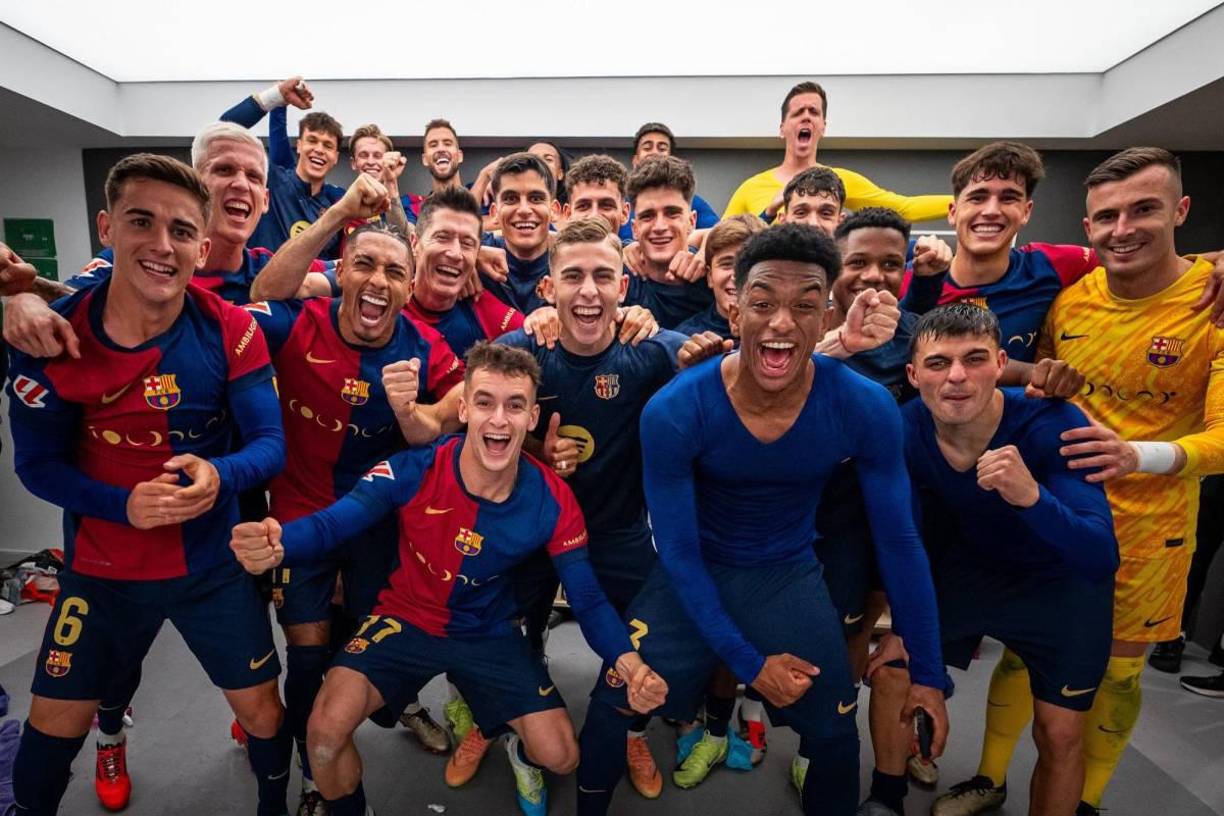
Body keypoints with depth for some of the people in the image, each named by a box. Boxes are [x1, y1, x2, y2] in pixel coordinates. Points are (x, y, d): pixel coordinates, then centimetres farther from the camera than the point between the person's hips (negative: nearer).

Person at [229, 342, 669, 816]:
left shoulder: (553, 502, -21)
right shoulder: (412, 473, -26)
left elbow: (588, 601, -15)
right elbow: (330, 524, -31)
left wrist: (629, 662, -34)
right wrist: (276, 545, -56)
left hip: (489, 634, 2)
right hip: (406, 620, -1)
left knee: (560, 757, -2)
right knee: (326, 729, -21)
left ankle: (522, 756, 40)